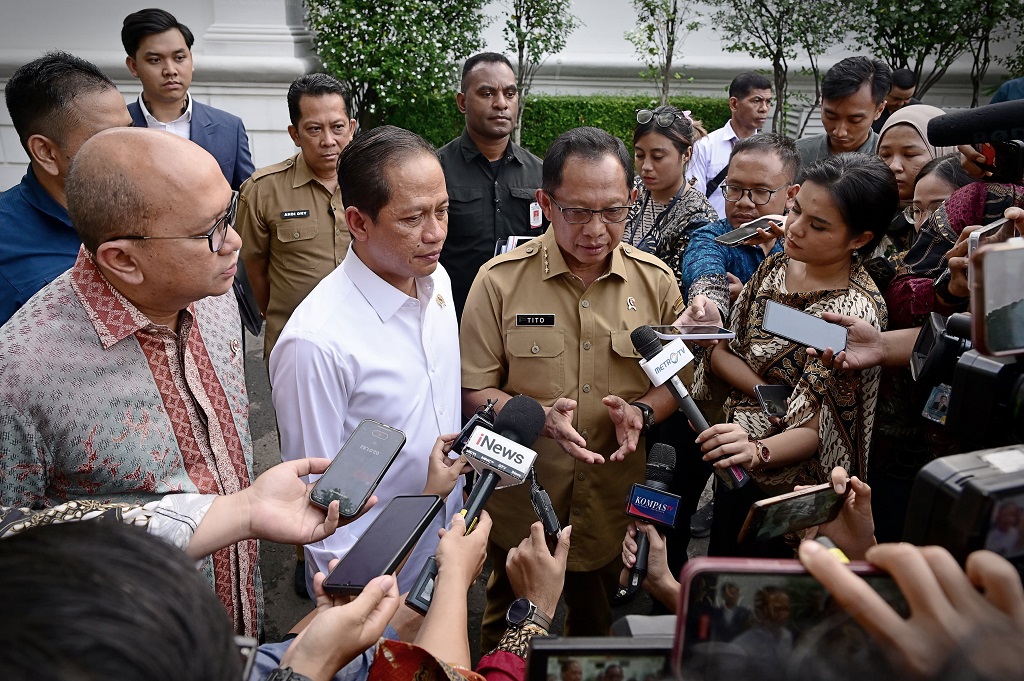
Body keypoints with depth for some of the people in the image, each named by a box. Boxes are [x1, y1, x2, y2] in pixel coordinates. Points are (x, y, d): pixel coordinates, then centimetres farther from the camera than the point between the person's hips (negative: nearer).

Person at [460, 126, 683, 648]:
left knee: (600, 631, 26)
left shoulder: (655, 281, -4)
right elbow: (474, 391, -9)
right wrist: (540, 417, -26)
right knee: (511, 643, 22)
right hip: (520, 510, -2)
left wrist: (643, 411, -16)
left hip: (615, 508, 2)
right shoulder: (500, 280, -12)